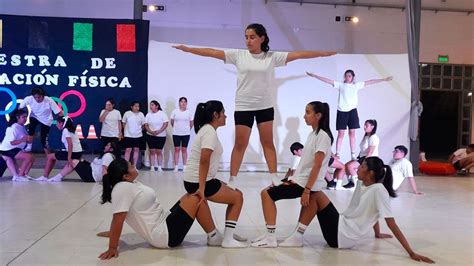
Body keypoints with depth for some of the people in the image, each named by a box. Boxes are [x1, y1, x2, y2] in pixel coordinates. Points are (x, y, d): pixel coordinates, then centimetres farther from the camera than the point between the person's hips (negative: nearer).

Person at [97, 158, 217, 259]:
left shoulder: (131, 183, 8)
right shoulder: (122, 189, -21)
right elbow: (118, 219, -23)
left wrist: (112, 233, 25)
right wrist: (112, 248, -22)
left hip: (164, 221, 10)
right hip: (165, 235, -10)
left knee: (191, 195, 13)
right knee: (197, 199, -12)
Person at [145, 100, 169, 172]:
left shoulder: (162, 114, -4)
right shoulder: (148, 114, 5)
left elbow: (166, 124, -10)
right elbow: (146, 125, 3)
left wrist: (159, 131, -20)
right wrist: (150, 131, -15)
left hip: (161, 136, -2)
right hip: (150, 136, 2)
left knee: (158, 151, 1)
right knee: (152, 151, 2)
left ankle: (159, 167, 7)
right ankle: (152, 167, 6)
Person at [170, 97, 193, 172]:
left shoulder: (189, 112, -1)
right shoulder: (175, 111, -2)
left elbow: (191, 124, 7)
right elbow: (172, 122, 7)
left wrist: (187, 129, 10)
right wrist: (176, 128, 11)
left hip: (186, 134, 0)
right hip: (176, 134, 0)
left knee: (184, 150, 6)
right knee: (177, 149, 4)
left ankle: (184, 167, 10)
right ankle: (176, 167, 8)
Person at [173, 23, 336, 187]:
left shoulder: (272, 57, 0)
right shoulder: (238, 55, -2)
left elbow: (298, 55, -1)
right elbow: (213, 52, -5)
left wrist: (325, 53, -2)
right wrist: (188, 49, -10)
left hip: (265, 106, 1)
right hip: (243, 106, -1)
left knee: (268, 142, 9)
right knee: (240, 144, 3)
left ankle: (275, 178, 17)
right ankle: (232, 180, 12)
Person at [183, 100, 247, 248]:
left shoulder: (207, 129, 14)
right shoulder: (210, 132, -16)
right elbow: (204, 161, -26)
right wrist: (202, 188, -27)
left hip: (194, 180, 9)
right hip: (198, 182, -9)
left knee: (234, 194, 19)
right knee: (237, 198, 1)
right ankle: (228, 240, 5)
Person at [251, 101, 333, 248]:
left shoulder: (323, 136, -14)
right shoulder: (313, 134, 14)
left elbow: (317, 165, -20)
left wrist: (306, 190, -21)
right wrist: (294, 179, 7)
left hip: (306, 184, -9)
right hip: (300, 180, 9)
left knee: (267, 194, -14)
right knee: (267, 192, 10)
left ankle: (271, 237, -9)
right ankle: (270, 234, 11)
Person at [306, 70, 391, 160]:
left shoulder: (356, 85, 12)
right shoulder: (340, 85, 7)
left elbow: (369, 82, 12)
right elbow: (327, 80, 2)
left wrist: (384, 79, 12)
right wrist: (313, 75, -3)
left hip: (352, 111, 1)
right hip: (342, 111, -1)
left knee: (352, 133, 2)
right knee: (341, 134, -2)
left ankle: (353, 155, 5)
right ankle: (337, 154, -1)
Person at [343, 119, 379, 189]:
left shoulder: (374, 137, -11)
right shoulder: (365, 137, 19)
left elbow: (370, 152, -19)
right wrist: (358, 157, 6)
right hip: (361, 157, 10)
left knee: (350, 166, -24)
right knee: (346, 165, 0)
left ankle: (356, 184, -13)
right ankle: (351, 182, 7)